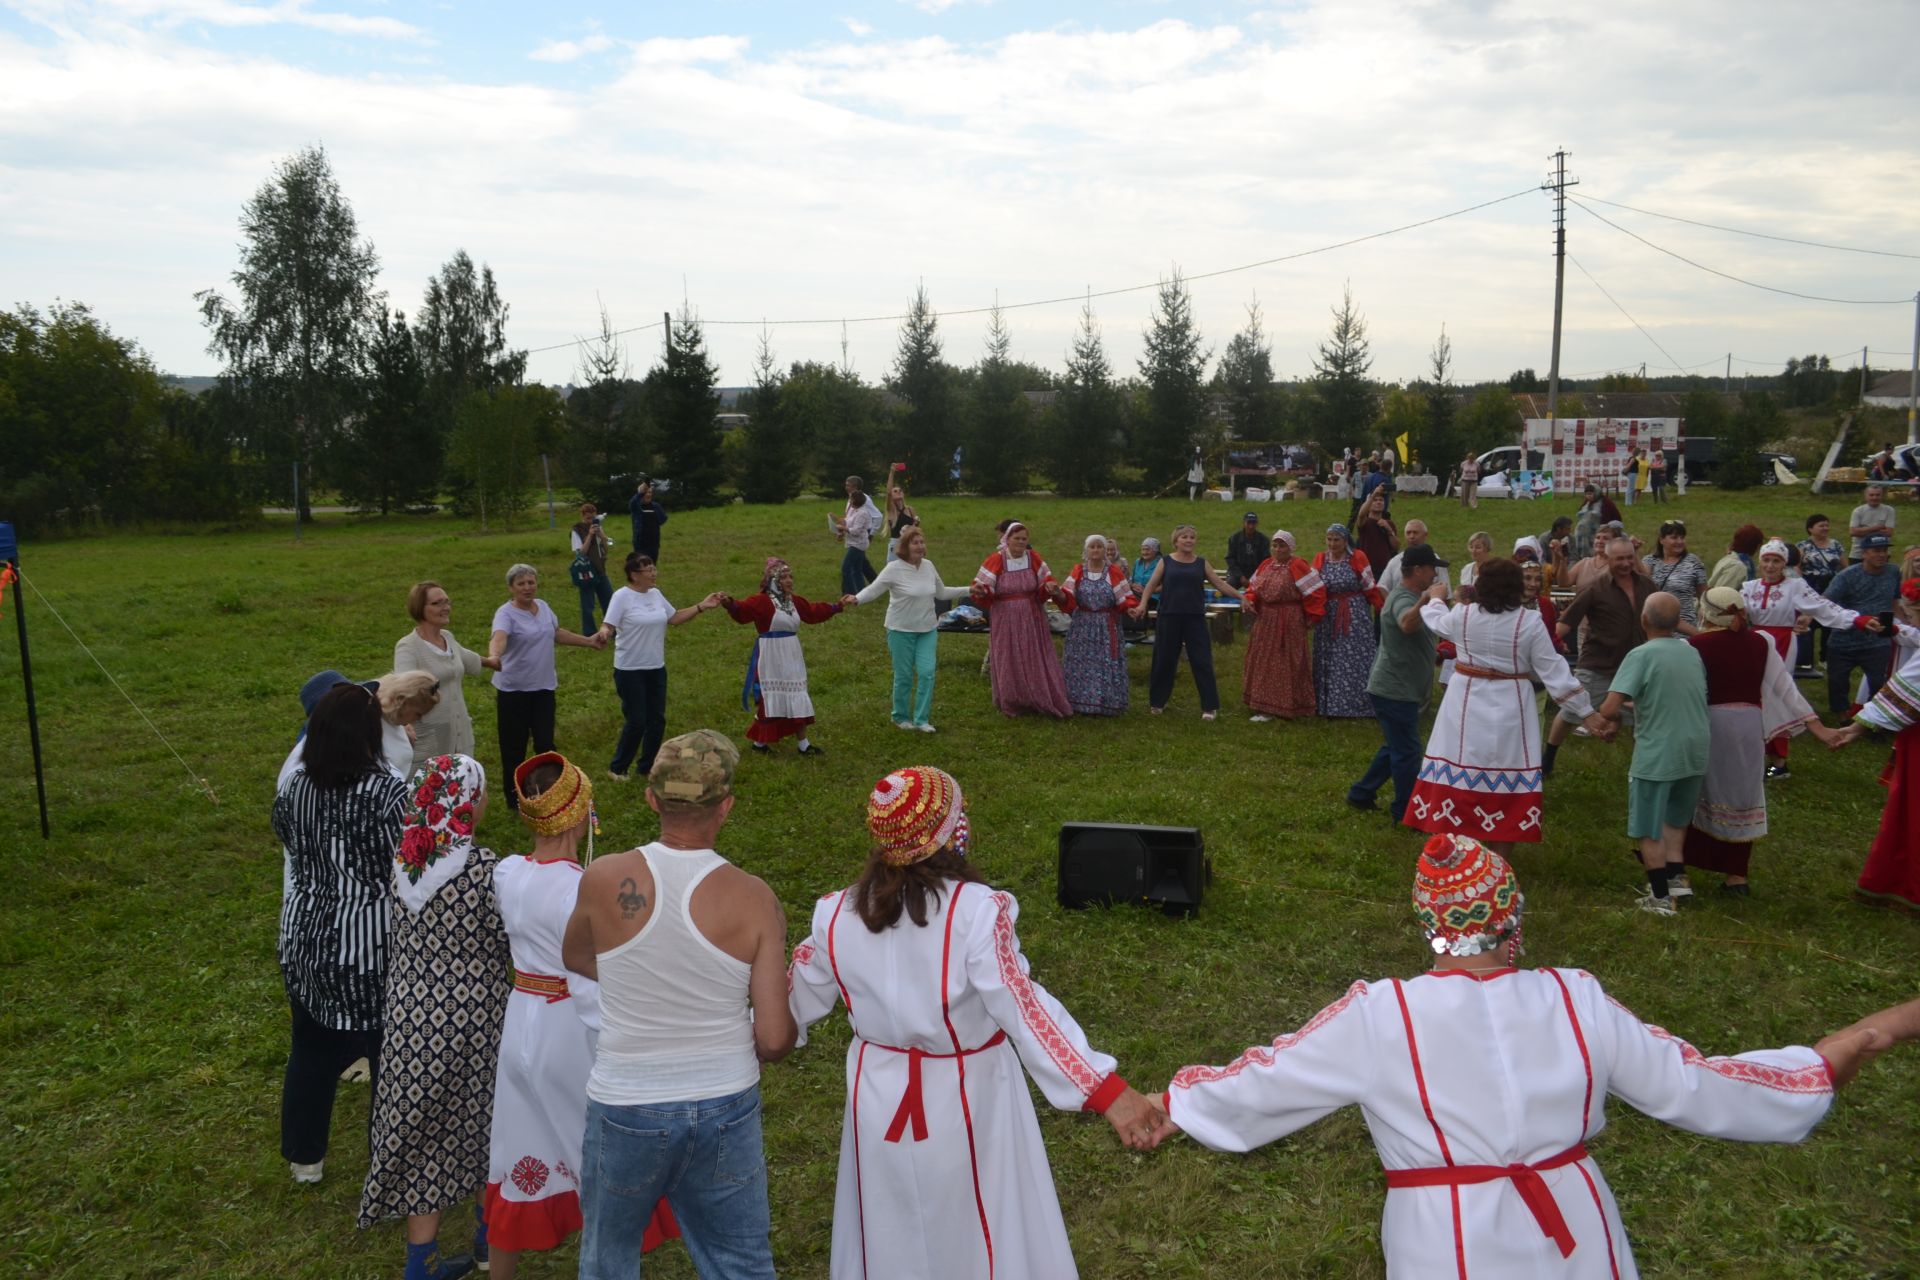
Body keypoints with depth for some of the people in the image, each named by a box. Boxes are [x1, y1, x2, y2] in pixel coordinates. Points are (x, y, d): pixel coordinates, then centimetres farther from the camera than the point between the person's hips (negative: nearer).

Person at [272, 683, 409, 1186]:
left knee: (311, 1049, 22)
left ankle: (304, 1156, 39)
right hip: (371, 946, -6)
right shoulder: (387, 793, -22)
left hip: (306, 939, 6)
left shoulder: (292, 787, -4)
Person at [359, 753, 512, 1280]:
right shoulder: (482, 868, -23)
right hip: (471, 1019, -5)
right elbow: (512, 945, -14)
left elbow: (397, 937, 8)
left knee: (422, 1132, 16)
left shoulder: (400, 857, -5)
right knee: (485, 1122, 18)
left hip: (410, 1015, 5)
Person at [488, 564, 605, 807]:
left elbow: (557, 633, 22)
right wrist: (494, 656, -59)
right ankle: (515, 799, 19)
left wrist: (589, 641, 28)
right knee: (514, 746, 5)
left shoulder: (542, 606, 4)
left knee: (545, 743, 8)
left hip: (544, 687, 5)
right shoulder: (506, 613, -16)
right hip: (514, 690, -5)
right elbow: (499, 637, -37)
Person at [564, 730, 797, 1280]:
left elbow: (574, 958, 8)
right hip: (727, 1110, 0)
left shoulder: (605, 879, -15)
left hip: (626, 1111, 0)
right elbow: (775, 1041, -14)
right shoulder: (755, 900, -16)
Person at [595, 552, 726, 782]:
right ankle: (617, 768, 16)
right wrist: (603, 633, -44)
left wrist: (702, 606, 4)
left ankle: (646, 767, 27)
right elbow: (608, 626, -20)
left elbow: (675, 618, 12)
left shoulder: (655, 594, 6)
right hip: (630, 670, -7)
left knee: (657, 720, 11)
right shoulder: (622, 596, -15)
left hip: (656, 668, 7)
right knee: (636, 722, -3)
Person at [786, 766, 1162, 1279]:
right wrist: (1104, 1089, -29)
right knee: (985, 1234, 19)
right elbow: (1023, 1008, -29)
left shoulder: (836, 915, -11)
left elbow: (798, 1003, 3)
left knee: (888, 1234, 24)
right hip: (967, 1102, -3)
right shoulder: (977, 911, -25)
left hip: (880, 1097, 4)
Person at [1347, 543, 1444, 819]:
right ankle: (1406, 814, 9)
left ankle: (1361, 793, 29)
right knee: (1407, 753, -1)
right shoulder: (1403, 599, -22)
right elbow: (1407, 624, -48)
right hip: (1395, 690, -11)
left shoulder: (1411, 596, 13)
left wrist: (1437, 652, 20)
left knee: (1396, 748, 21)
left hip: (1398, 690, 11)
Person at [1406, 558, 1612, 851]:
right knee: (1508, 780, 7)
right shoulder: (1530, 622, -8)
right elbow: (1553, 670, -7)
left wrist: (1436, 600, 44)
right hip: (1510, 711, -1)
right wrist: (1586, 712, -1)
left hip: (1466, 707, 1)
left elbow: (1437, 621, 21)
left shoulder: (1462, 615, -3)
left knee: (1457, 775, 9)